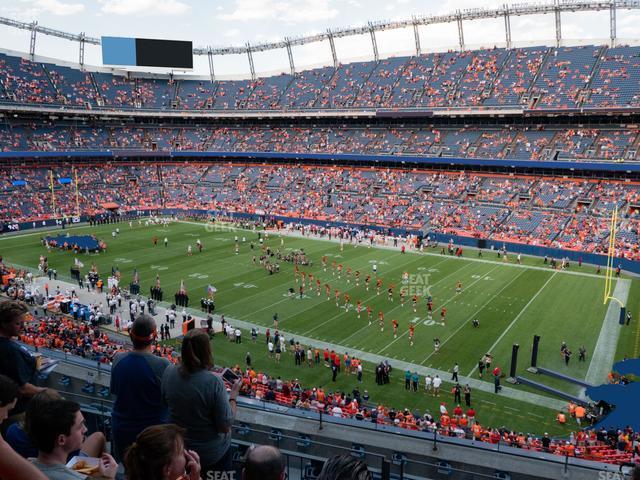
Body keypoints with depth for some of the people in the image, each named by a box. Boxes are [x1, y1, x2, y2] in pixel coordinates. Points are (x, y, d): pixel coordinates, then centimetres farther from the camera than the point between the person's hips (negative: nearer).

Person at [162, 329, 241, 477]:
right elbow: (225, 426, -23)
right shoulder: (213, 382, -31)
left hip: (179, 448, 4)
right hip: (213, 453, -4)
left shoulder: (169, 373, -17)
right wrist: (233, 395, -12)